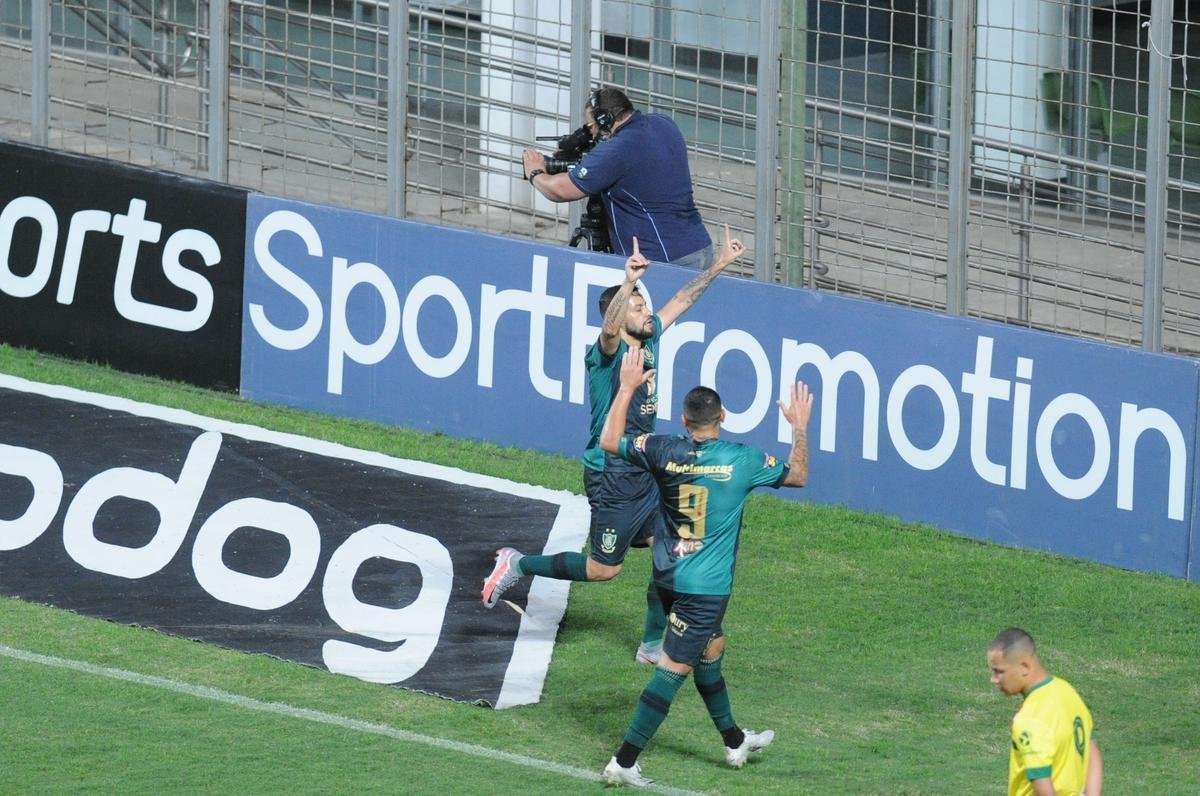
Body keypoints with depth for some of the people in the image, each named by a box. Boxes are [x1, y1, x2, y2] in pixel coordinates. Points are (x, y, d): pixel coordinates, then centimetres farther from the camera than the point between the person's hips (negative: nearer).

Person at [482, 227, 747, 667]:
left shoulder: (648, 341, 4)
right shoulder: (609, 353, -19)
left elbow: (681, 301, 17)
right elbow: (610, 328, -43)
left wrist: (720, 264, 20)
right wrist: (629, 282, -60)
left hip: (645, 473, 8)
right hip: (612, 477, -8)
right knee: (603, 569, 1)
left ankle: (653, 646, 16)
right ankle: (518, 565, 19)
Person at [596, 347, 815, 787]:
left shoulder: (664, 451, -7)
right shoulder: (741, 460, -14)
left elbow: (609, 440, 11)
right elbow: (797, 475, 4)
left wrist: (627, 388, 16)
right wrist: (799, 428, 15)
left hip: (669, 577, 6)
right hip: (706, 586, -6)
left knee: (711, 649, 24)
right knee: (674, 668, -4)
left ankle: (734, 741, 41)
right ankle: (624, 762, -8)